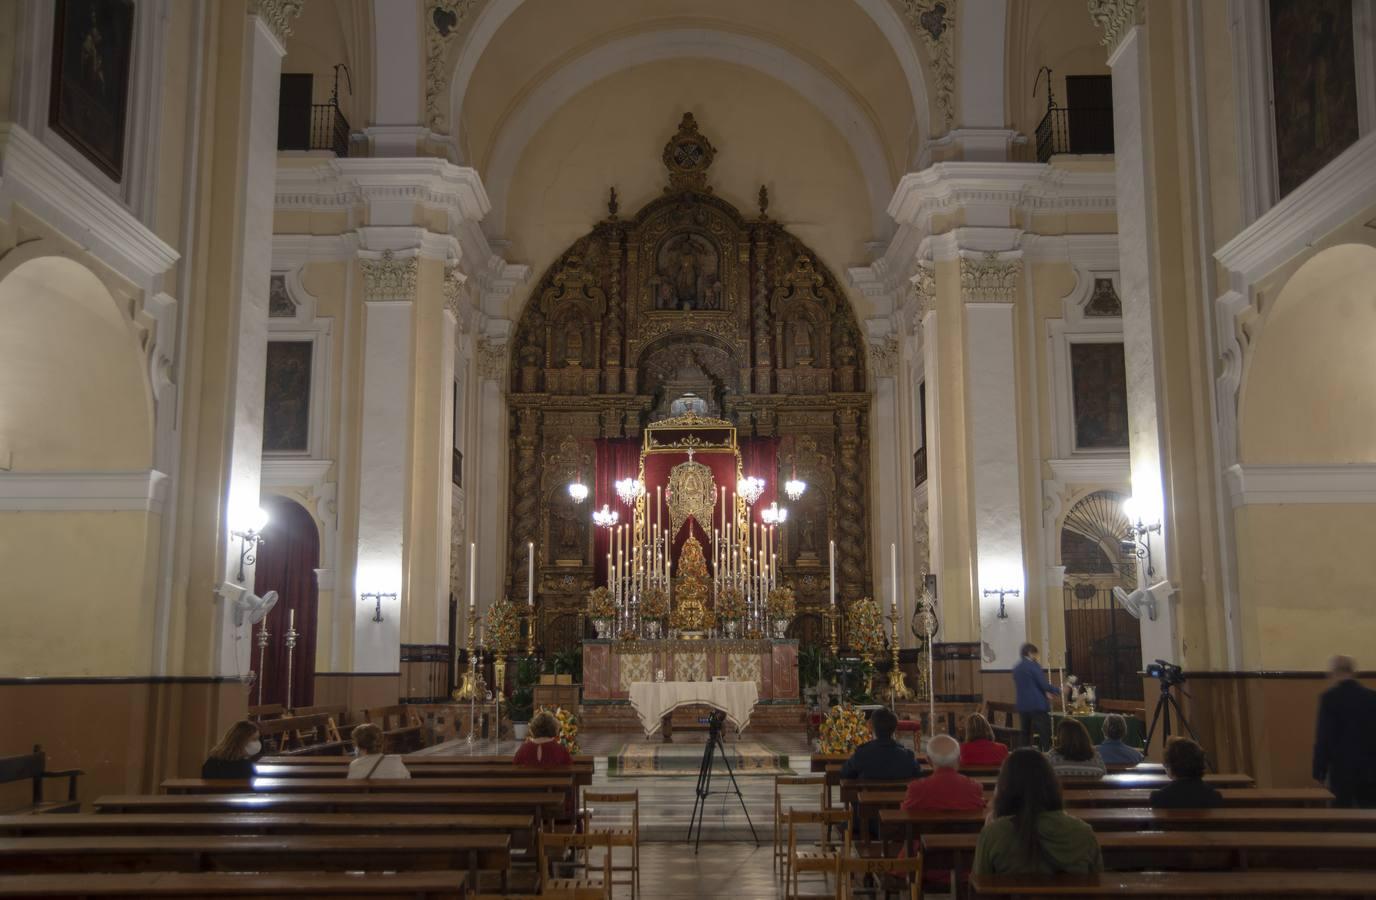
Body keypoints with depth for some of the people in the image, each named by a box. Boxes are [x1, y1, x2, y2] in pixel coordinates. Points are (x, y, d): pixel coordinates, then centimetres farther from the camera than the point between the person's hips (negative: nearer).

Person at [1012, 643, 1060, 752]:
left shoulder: (1016, 668, 11)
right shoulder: (1033, 665, -10)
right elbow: (1044, 685, -14)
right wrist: (1058, 690, -1)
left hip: (1022, 705, 7)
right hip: (1038, 705, -7)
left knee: (1026, 734, 11)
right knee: (1045, 734, -4)